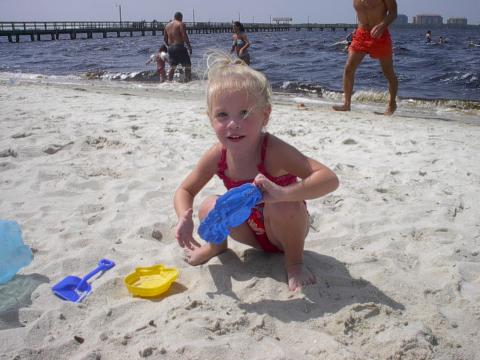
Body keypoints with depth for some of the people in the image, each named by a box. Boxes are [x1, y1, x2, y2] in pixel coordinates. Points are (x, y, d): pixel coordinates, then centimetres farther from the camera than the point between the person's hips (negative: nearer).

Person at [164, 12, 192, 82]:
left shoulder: (167, 25, 15)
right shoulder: (181, 24, -4)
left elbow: (165, 38, 17)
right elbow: (184, 36, -15)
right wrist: (189, 46, -12)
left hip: (171, 48, 7)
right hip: (179, 47, -7)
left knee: (172, 67, 14)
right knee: (188, 65, -1)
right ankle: (188, 81, -8)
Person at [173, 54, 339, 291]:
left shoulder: (273, 151, -35)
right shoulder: (217, 156, -19)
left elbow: (329, 179, -44)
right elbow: (185, 191, -4)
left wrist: (282, 193, -59)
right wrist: (184, 218, -27)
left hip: (285, 229, -3)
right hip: (253, 230, 4)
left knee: (282, 207, -35)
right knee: (209, 207, -18)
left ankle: (294, 262, -6)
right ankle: (217, 245, 16)